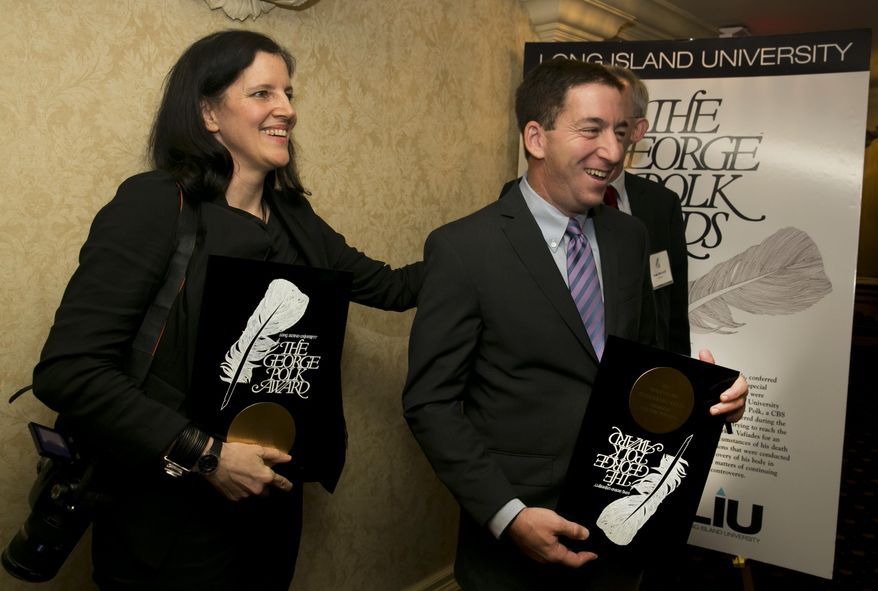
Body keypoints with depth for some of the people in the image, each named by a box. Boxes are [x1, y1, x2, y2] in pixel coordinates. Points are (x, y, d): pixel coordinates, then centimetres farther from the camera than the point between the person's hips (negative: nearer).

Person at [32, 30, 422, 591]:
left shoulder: (293, 217, 4)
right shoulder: (155, 204, -16)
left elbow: (389, 286, 12)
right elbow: (68, 372, -20)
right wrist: (204, 454, -23)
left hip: (274, 503, 6)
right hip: (175, 522, -6)